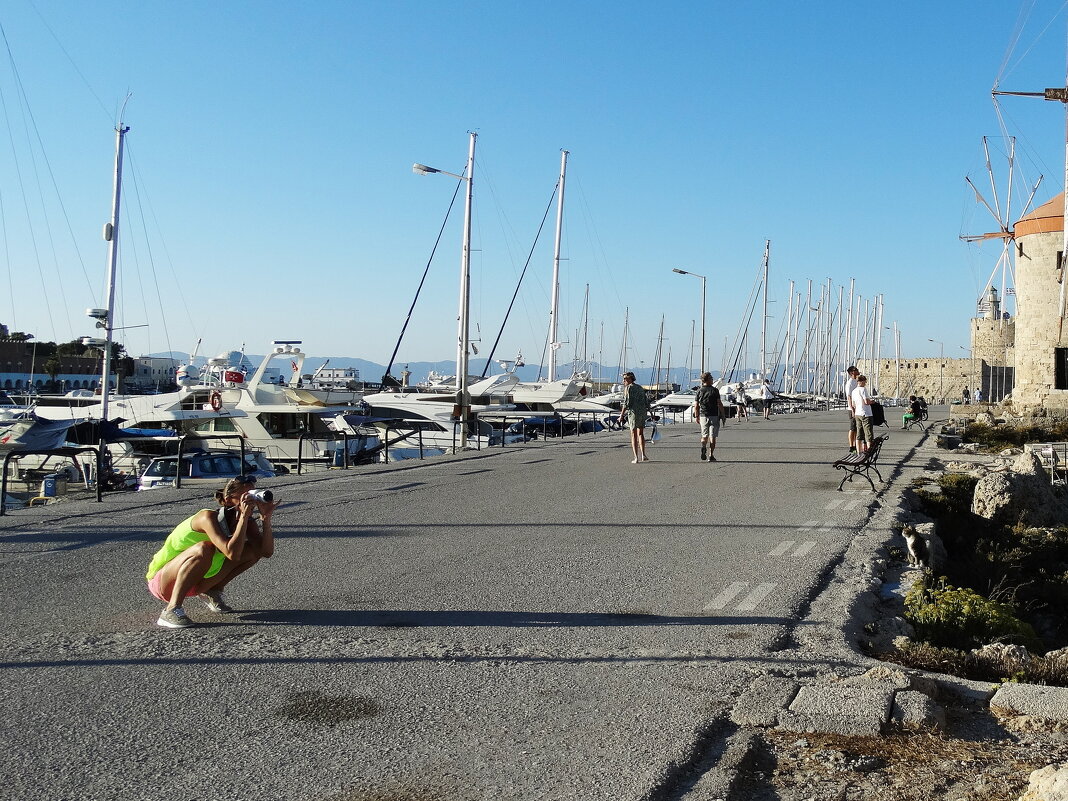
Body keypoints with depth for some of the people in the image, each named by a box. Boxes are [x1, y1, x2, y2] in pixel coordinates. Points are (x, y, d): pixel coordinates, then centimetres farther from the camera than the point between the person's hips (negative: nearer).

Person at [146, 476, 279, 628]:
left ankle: (213, 592, 8)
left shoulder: (247, 522, -6)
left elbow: (267, 552, -18)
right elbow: (232, 554, -40)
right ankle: (171, 610, -31)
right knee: (204, 548, -37)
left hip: (196, 581, 7)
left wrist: (266, 518, -26)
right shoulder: (208, 517, -27)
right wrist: (244, 516, -38)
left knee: (254, 549, -5)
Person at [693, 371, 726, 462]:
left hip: (703, 416, 2)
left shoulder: (699, 391, 1)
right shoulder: (714, 390, -6)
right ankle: (710, 456, 0)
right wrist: (723, 415, 0)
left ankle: (703, 447, -13)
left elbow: (696, 405, 2)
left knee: (704, 436, 15)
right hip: (714, 416, -2)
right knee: (712, 436, 3)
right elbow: (719, 404, -9)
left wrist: (696, 416, 13)